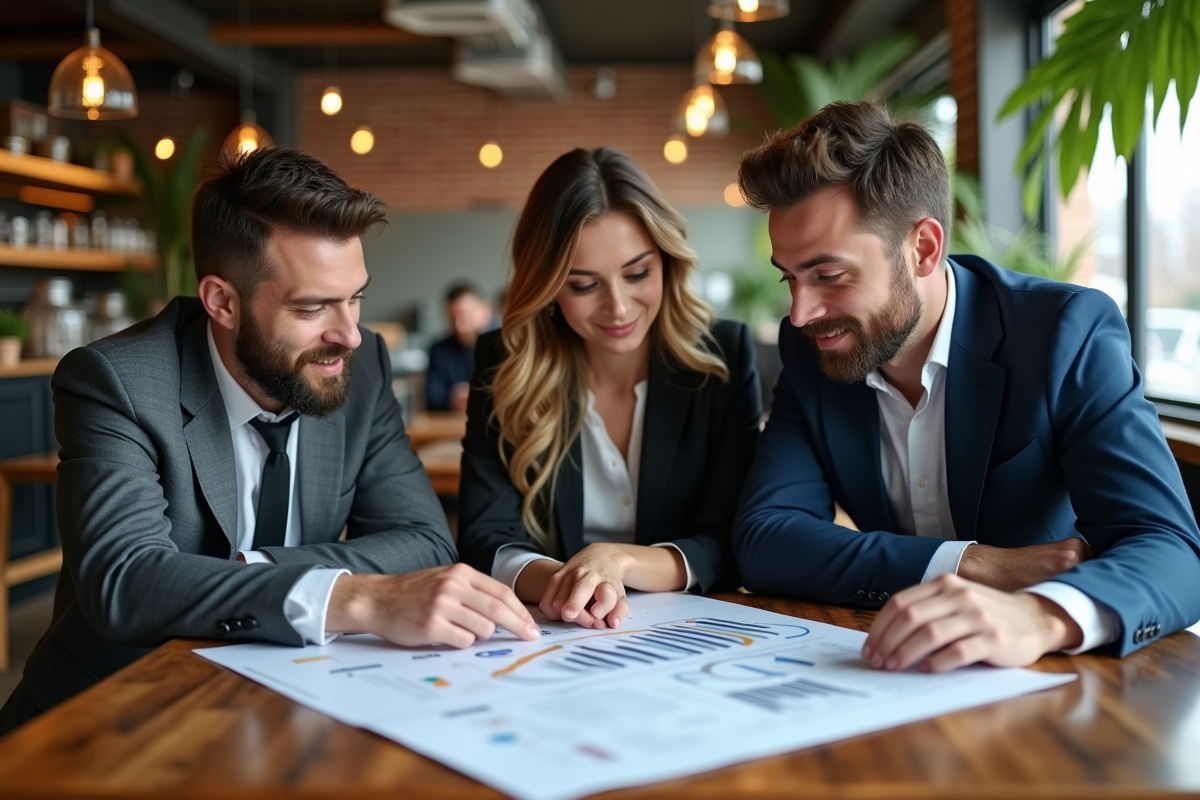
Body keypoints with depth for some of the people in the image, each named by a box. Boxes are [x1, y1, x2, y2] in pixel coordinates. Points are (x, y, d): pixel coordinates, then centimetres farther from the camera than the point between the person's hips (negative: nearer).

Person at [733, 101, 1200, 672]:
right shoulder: (809, 350, -3)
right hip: (897, 678, 3)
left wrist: (1039, 616, -43)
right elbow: (761, 540, -12)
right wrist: (973, 564, -22)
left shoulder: (1068, 331, -13)